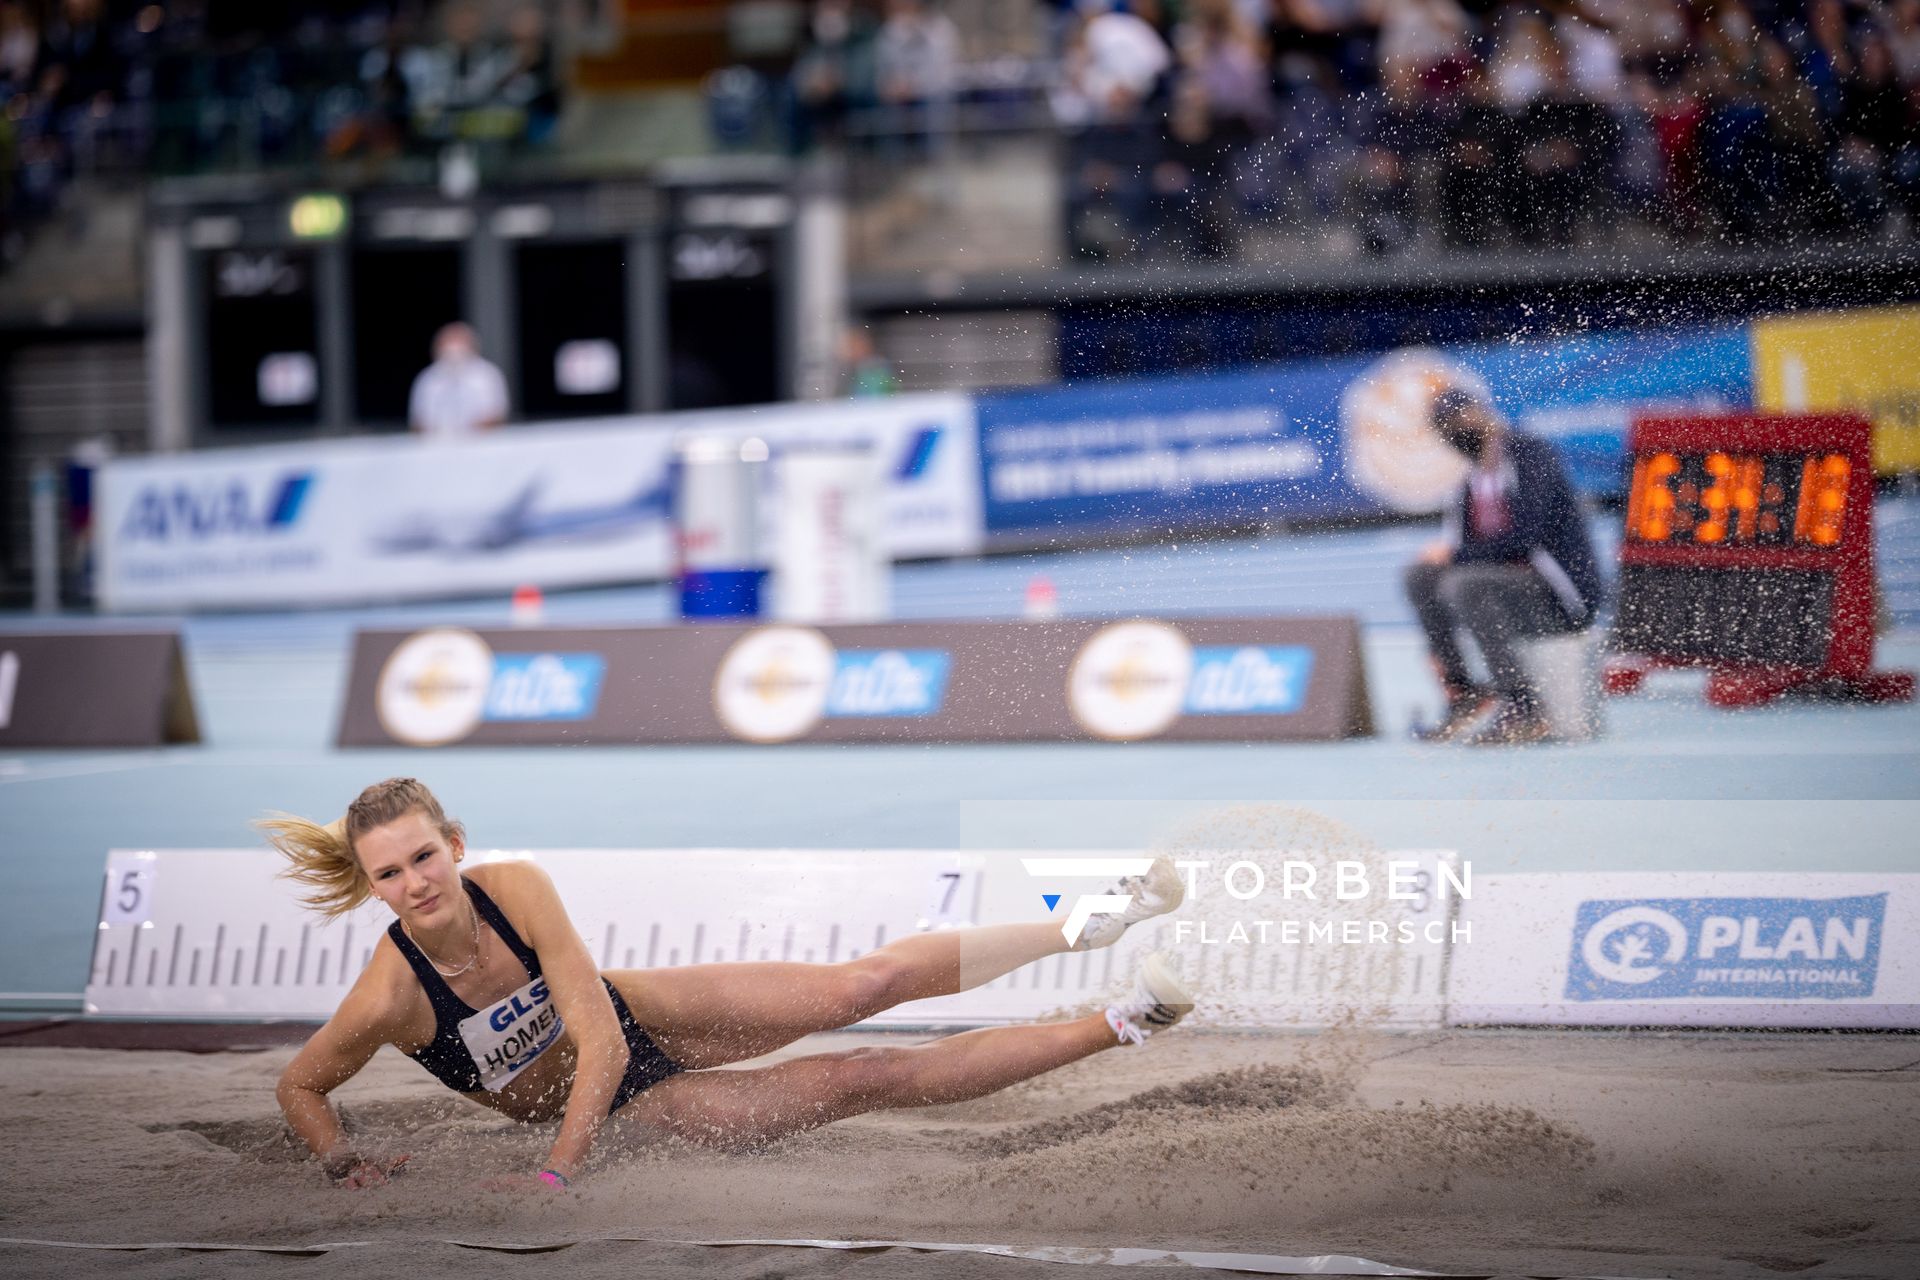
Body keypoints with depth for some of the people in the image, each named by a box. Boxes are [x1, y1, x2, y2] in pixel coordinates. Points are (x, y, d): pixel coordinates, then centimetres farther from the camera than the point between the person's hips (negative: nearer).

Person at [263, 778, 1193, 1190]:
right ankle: (1121, 1026, -3)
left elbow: (598, 1033, -27)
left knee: (863, 984, -15)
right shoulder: (390, 996, -30)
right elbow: (299, 1086, -12)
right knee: (868, 1078, -9)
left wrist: (557, 1169, -36)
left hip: (640, 1016, 1)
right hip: (629, 1102, -1)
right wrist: (342, 1161, -32)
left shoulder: (515, 889, -26)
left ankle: (1092, 923, 3)